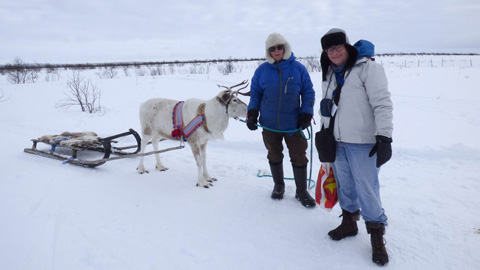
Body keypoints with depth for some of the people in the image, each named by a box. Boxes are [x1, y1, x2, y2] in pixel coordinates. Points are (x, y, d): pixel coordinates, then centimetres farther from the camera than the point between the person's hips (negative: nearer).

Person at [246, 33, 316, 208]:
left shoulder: (298, 68, -2)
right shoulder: (262, 70, 1)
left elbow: (308, 93, 3)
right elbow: (255, 93, 8)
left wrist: (306, 114, -5)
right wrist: (252, 113, -2)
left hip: (294, 124, -1)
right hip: (269, 124, 2)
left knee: (299, 158, 4)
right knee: (274, 157, 15)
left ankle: (302, 191, 22)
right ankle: (278, 186, 36)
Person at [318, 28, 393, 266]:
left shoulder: (367, 68, -8)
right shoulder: (329, 74, 14)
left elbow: (382, 104, -14)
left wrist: (384, 137, -19)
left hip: (362, 143, -6)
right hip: (337, 141, 6)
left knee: (367, 189, -3)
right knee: (344, 185, 14)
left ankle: (376, 236, 13)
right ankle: (349, 222, 32)